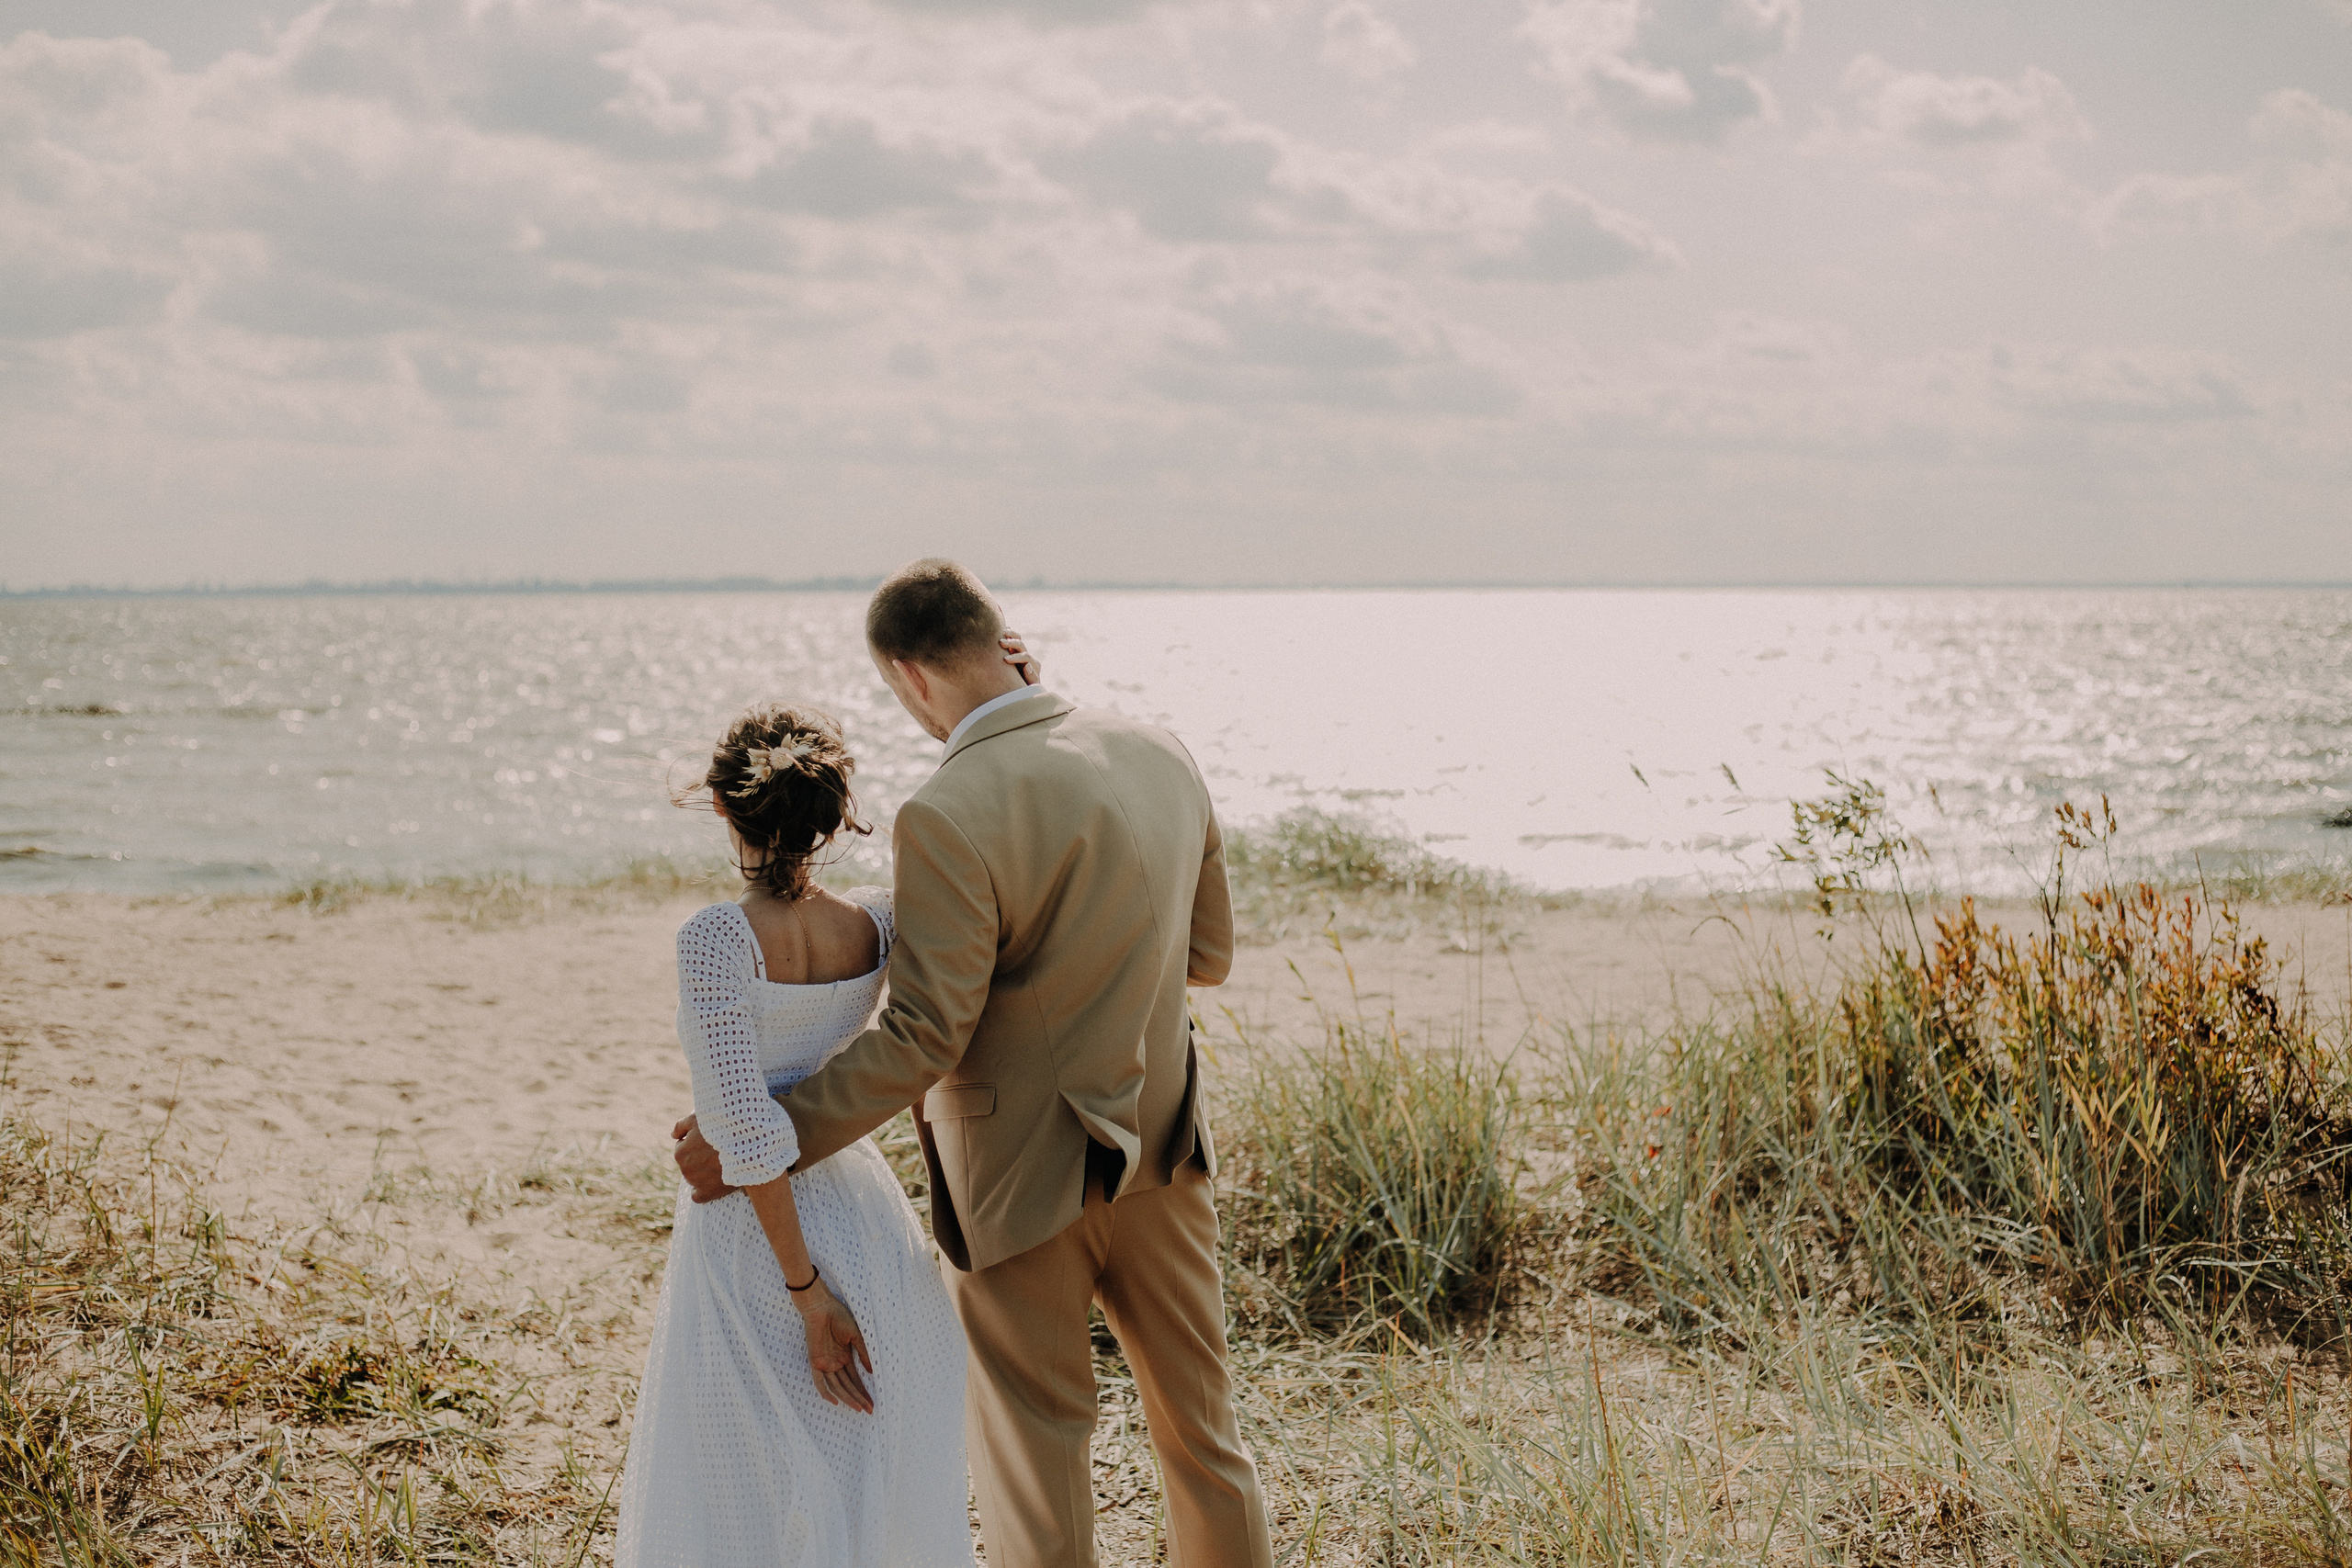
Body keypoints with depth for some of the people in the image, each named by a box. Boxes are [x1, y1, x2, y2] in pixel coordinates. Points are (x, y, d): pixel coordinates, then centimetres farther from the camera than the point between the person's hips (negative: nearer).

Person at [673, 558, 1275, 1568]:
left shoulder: (950, 820, -23)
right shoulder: (1160, 756, -3)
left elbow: (921, 1039, -22)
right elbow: (1207, 953, 7)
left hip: (1025, 1175, -6)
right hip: (1161, 1149, 6)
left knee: (1035, 1454, 11)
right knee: (1197, 1420, 20)